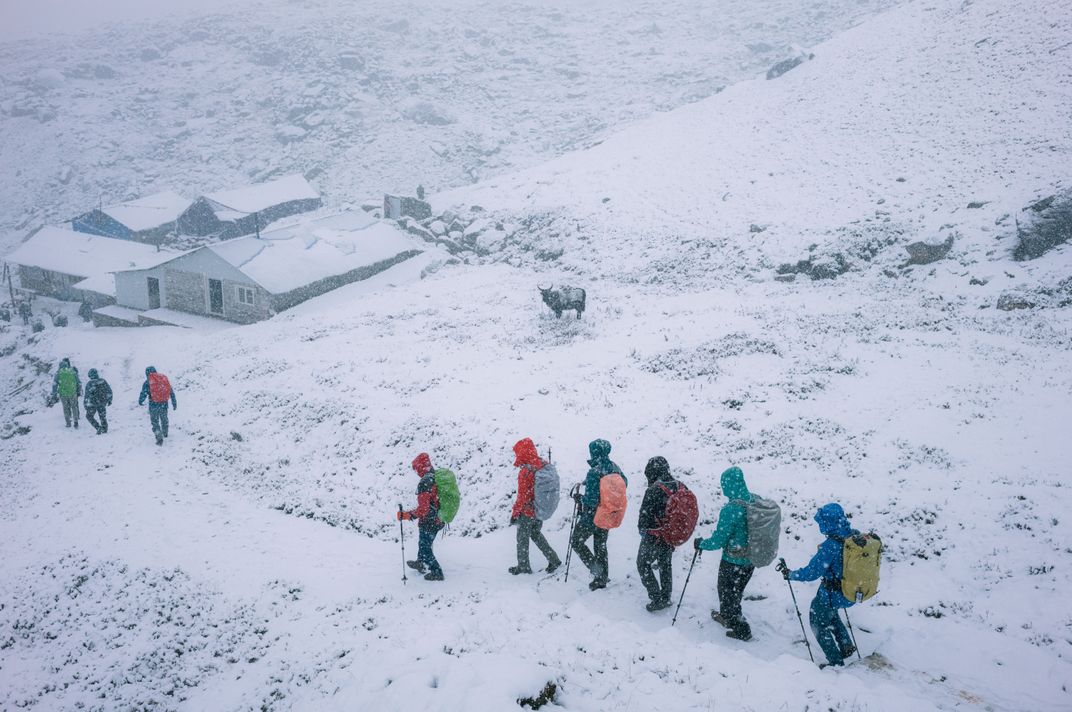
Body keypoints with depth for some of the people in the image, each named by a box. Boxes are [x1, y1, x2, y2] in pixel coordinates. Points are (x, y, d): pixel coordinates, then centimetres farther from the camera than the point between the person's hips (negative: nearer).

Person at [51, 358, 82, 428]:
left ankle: (68, 423, 21)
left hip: (63, 393, 0)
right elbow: (79, 382, 6)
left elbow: (54, 384, -3)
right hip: (73, 393, 0)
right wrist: (79, 392, 18)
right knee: (74, 406, 17)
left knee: (66, 408, 17)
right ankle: (75, 422, 11)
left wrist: (54, 395, 1)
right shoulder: (73, 371, 1)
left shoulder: (58, 372, -1)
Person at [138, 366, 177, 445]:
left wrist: (140, 401, 12)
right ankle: (165, 433, 47)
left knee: (155, 422, 6)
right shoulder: (164, 378, 4)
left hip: (154, 406, -4)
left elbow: (143, 394, -10)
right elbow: (171, 392, 7)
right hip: (164, 405, 4)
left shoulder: (147, 382, -8)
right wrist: (174, 403, 14)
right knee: (164, 419, 26)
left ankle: (159, 438, -8)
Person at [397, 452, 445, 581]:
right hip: (439, 520, 8)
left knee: (425, 547, 12)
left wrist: (406, 515, -20)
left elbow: (423, 510, -29)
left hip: (428, 522, -8)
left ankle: (436, 572, 22)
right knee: (425, 542, 29)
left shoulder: (424, 483, -27)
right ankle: (421, 563, 47)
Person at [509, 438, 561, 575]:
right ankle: (553, 560, 21)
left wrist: (515, 513, -8)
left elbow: (523, 496, -21)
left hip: (527, 512, -7)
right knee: (536, 534, 25)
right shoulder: (544, 465, -5)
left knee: (522, 538, 13)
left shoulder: (525, 471, -26)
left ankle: (523, 566, 26)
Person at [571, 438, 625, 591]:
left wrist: (579, 498, -9)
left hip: (592, 517, -7)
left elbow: (591, 500, -29)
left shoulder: (594, 473, -27)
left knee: (576, 542, 12)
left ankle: (596, 568, 0)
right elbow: (624, 483, 16)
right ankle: (602, 579, 27)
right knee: (601, 545, 21)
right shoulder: (615, 468, -4)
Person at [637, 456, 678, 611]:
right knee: (666, 566, 24)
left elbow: (645, 515, -19)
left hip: (654, 538, -6)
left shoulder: (654, 490, -26)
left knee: (643, 565, 14)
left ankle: (657, 599, 11)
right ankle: (666, 597, 36)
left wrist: (642, 530, 0)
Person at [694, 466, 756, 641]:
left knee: (727, 594, 18)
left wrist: (701, 543, -5)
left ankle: (741, 630, 29)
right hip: (752, 560, 7)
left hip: (733, 562, -7)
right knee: (736, 591, 29)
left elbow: (719, 540, -24)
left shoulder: (730, 509, -30)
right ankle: (727, 616, 49)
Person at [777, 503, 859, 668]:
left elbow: (812, 573, -24)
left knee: (819, 622, 17)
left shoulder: (830, 546, -30)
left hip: (833, 595, -7)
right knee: (830, 612, 34)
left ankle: (836, 662, 21)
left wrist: (790, 574, -10)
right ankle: (846, 645, 29)